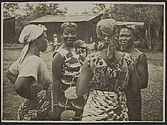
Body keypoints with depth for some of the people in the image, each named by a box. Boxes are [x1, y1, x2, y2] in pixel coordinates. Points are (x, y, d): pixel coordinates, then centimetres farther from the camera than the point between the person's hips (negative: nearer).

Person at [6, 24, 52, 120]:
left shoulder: (26, 55, 3)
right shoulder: (34, 60, -24)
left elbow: (10, 74, 16)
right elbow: (19, 87, -37)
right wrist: (33, 98, -19)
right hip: (34, 115, -9)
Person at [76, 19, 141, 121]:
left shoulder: (91, 60, -11)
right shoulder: (126, 59, -5)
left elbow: (79, 92, -8)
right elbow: (135, 89, 4)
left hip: (95, 113, -2)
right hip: (120, 113, 2)